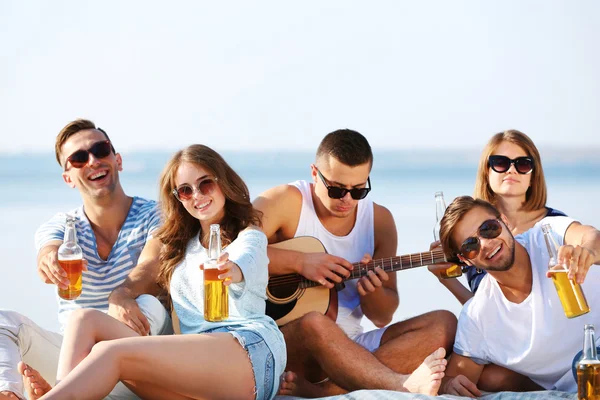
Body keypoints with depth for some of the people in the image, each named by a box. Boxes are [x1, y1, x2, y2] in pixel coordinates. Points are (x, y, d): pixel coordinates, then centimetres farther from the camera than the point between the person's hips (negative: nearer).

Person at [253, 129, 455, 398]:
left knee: (444, 324, -14)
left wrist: (371, 290, -11)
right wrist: (299, 262, -23)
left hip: (350, 347, 6)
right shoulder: (287, 202, -4)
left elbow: (383, 316, 13)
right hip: (284, 343, -6)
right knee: (314, 324, -39)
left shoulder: (380, 220, 9)